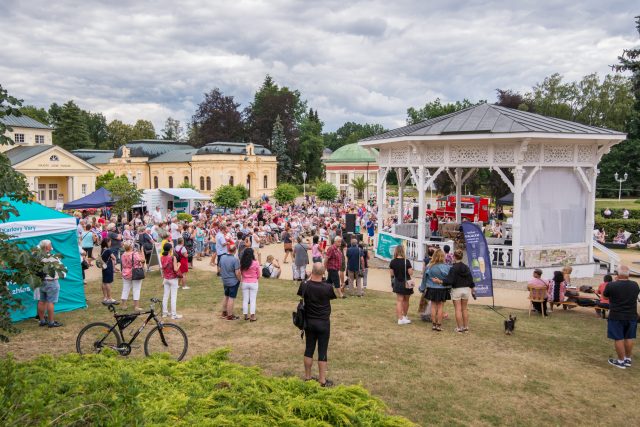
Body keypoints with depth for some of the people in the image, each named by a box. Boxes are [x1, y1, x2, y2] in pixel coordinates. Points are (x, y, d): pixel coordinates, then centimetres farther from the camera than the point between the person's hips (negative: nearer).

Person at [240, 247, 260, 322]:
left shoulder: (242, 263, -7)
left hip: (244, 283, 2)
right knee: (253, 300, 5)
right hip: (253, 283, -2)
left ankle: (246, 315, 17)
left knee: (245, 300, 12)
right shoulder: (255, 263, -14)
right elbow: (258, 274, -3)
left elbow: (241, 273, 3)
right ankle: (252, 316, 5)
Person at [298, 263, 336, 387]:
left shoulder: (304, 285, -12)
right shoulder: (327, 287, -18)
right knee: (322, 352, 5)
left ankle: (307, 377, 25)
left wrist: (309, 278, 11)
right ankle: (322, 380, 13)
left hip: (309, 322, 3)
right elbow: (332, 297, 3)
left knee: (309, 349, 14)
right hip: (323, 323, -3)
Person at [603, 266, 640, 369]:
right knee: (629, 338, 16)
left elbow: (605, 294, 2)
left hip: (616, 317, -5)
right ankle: (628, 359, 26)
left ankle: (621, 361, 9)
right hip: (632, 316, 5)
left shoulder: (611, 285, -18)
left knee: (618, 338, 4)